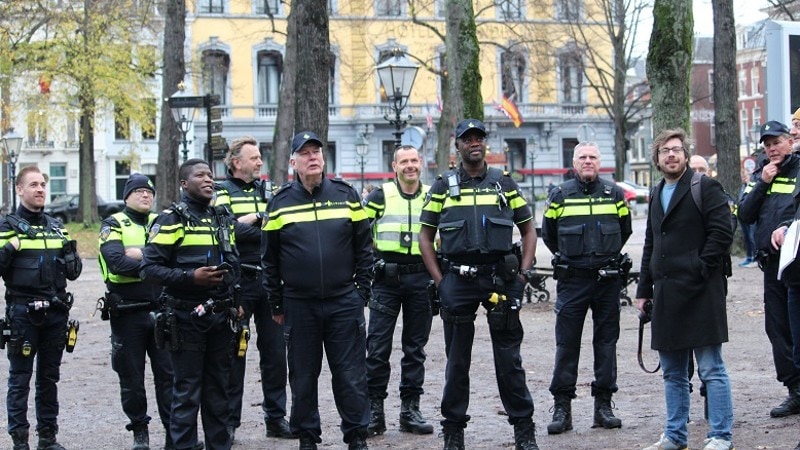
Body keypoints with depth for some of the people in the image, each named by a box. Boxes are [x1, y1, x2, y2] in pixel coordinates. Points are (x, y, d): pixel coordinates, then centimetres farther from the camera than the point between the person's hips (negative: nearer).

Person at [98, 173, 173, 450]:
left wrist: (138, 253, -16)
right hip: (127, 314, -2)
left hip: (161, 310, 2)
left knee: (169, 373, 0)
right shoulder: (114, 225, 1)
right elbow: (117, 263, -16)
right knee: (132, 378, 7)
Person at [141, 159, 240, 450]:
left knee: (218, 390, 11)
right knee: (187, 393, -3)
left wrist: (232, 301, 13)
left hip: (220, 317, 6)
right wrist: (191, 277, -21)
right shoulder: (171, 220, -6)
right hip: (187, 318, -6)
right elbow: (150, 268, -11)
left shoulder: (223, 220, 14)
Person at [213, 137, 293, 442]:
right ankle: (229, 421, 7)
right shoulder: (222, 192, 0)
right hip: (238, 282, -4)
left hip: (269, 279, 5)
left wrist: (247, 223, -9)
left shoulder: (267, 190, 16)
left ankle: (276, 418, 14)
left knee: (275, 350, 6)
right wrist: (261, 218, -8)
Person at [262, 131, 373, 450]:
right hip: (299, 305, 0)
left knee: (351, 376, 2)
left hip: (344, 302, 0)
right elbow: (269, 258, 6)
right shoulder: (280, 202, 3)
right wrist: (276, 304, 4)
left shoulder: (346, 196, 4)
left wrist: (362, 291, 1)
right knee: (303, 377, 8)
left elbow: (363, 247, 6)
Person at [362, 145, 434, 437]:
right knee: (378, 346, -4)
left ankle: (410, 409, 13)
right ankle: (374, 409, 2)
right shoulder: (380, 196, 2)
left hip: (420, 279, 2)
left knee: (415, 347, 6)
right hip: (386, 279, -2)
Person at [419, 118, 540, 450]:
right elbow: (425, 236, 9)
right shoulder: (444, 186, 7)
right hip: (458, 281, 0)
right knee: (457, 359, 6)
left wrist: (523, 274, 2)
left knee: (509, 357, 2)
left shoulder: (504, 183, 9)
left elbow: (528, 230, 13)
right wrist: (439, 280, -1)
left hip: (500, 278, 0)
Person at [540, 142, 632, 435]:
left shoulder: (615, 194, 5)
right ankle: (562, 407, 1)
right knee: (566, 343, -2)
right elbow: (548, 233, 14)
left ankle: (603, 405, 12)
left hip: (608, 279, 1)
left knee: (606, 341, 5)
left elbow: (625, 230, 19)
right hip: (572, 280, -1)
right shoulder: (560, 196, 2)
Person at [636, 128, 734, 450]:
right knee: (672, 372, 12)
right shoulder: (656, 196, 19)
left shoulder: (705, 187, -3)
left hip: (700, 293, -7)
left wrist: (700, 270, -14)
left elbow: (722, 232, -11)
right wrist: (644, 289, 19)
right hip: (666, 296, 7)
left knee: (711, 369, -5)